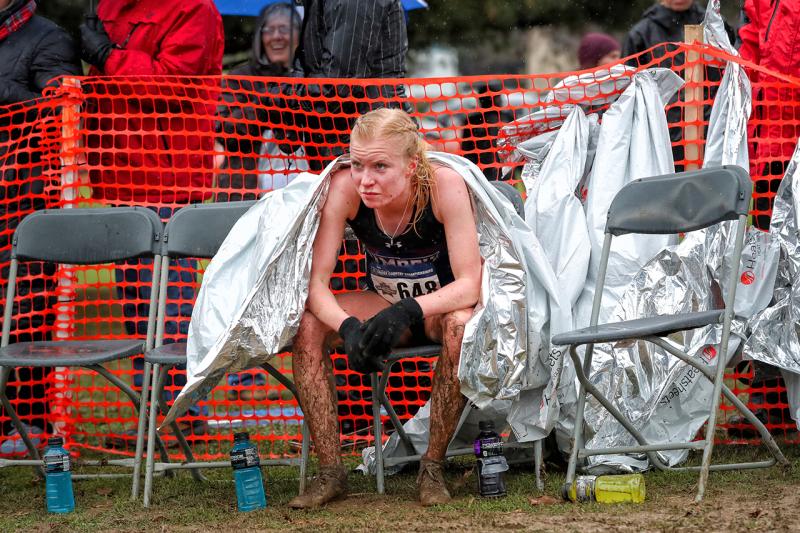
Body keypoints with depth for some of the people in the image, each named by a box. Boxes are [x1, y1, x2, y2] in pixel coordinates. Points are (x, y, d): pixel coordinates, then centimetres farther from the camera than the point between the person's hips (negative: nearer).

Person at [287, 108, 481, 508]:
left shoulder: (444, 185, -28)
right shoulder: (344, 188, -22)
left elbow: (469, 284, -29)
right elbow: (315, 282, -22)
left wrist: (408, 311, -46)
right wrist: (348, 326, -42)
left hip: (442, 307, -3)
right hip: (385, 305, 3)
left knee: (461, 324, -37)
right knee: (307, 325, -24)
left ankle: (432, 467, -20)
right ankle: (331, 472, -16)